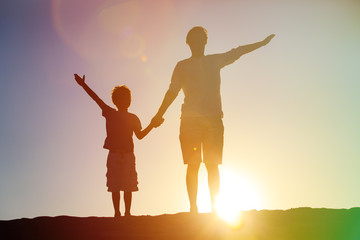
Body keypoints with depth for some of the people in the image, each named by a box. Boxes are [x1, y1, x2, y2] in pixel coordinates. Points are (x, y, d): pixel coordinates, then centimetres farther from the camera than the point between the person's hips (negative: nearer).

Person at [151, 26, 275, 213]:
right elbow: (172, 91, 5)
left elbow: (237, 52, 24)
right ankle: (193, 207, -3)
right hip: (190, 120, -2)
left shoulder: (215, 61, 17)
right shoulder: (182, 66, 11)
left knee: (213, 165, -2)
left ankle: (214, 207, 2)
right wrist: (160, 114, -4)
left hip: (213, 119, 2)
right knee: (193, 165, -6)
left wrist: (262, 43, 27)